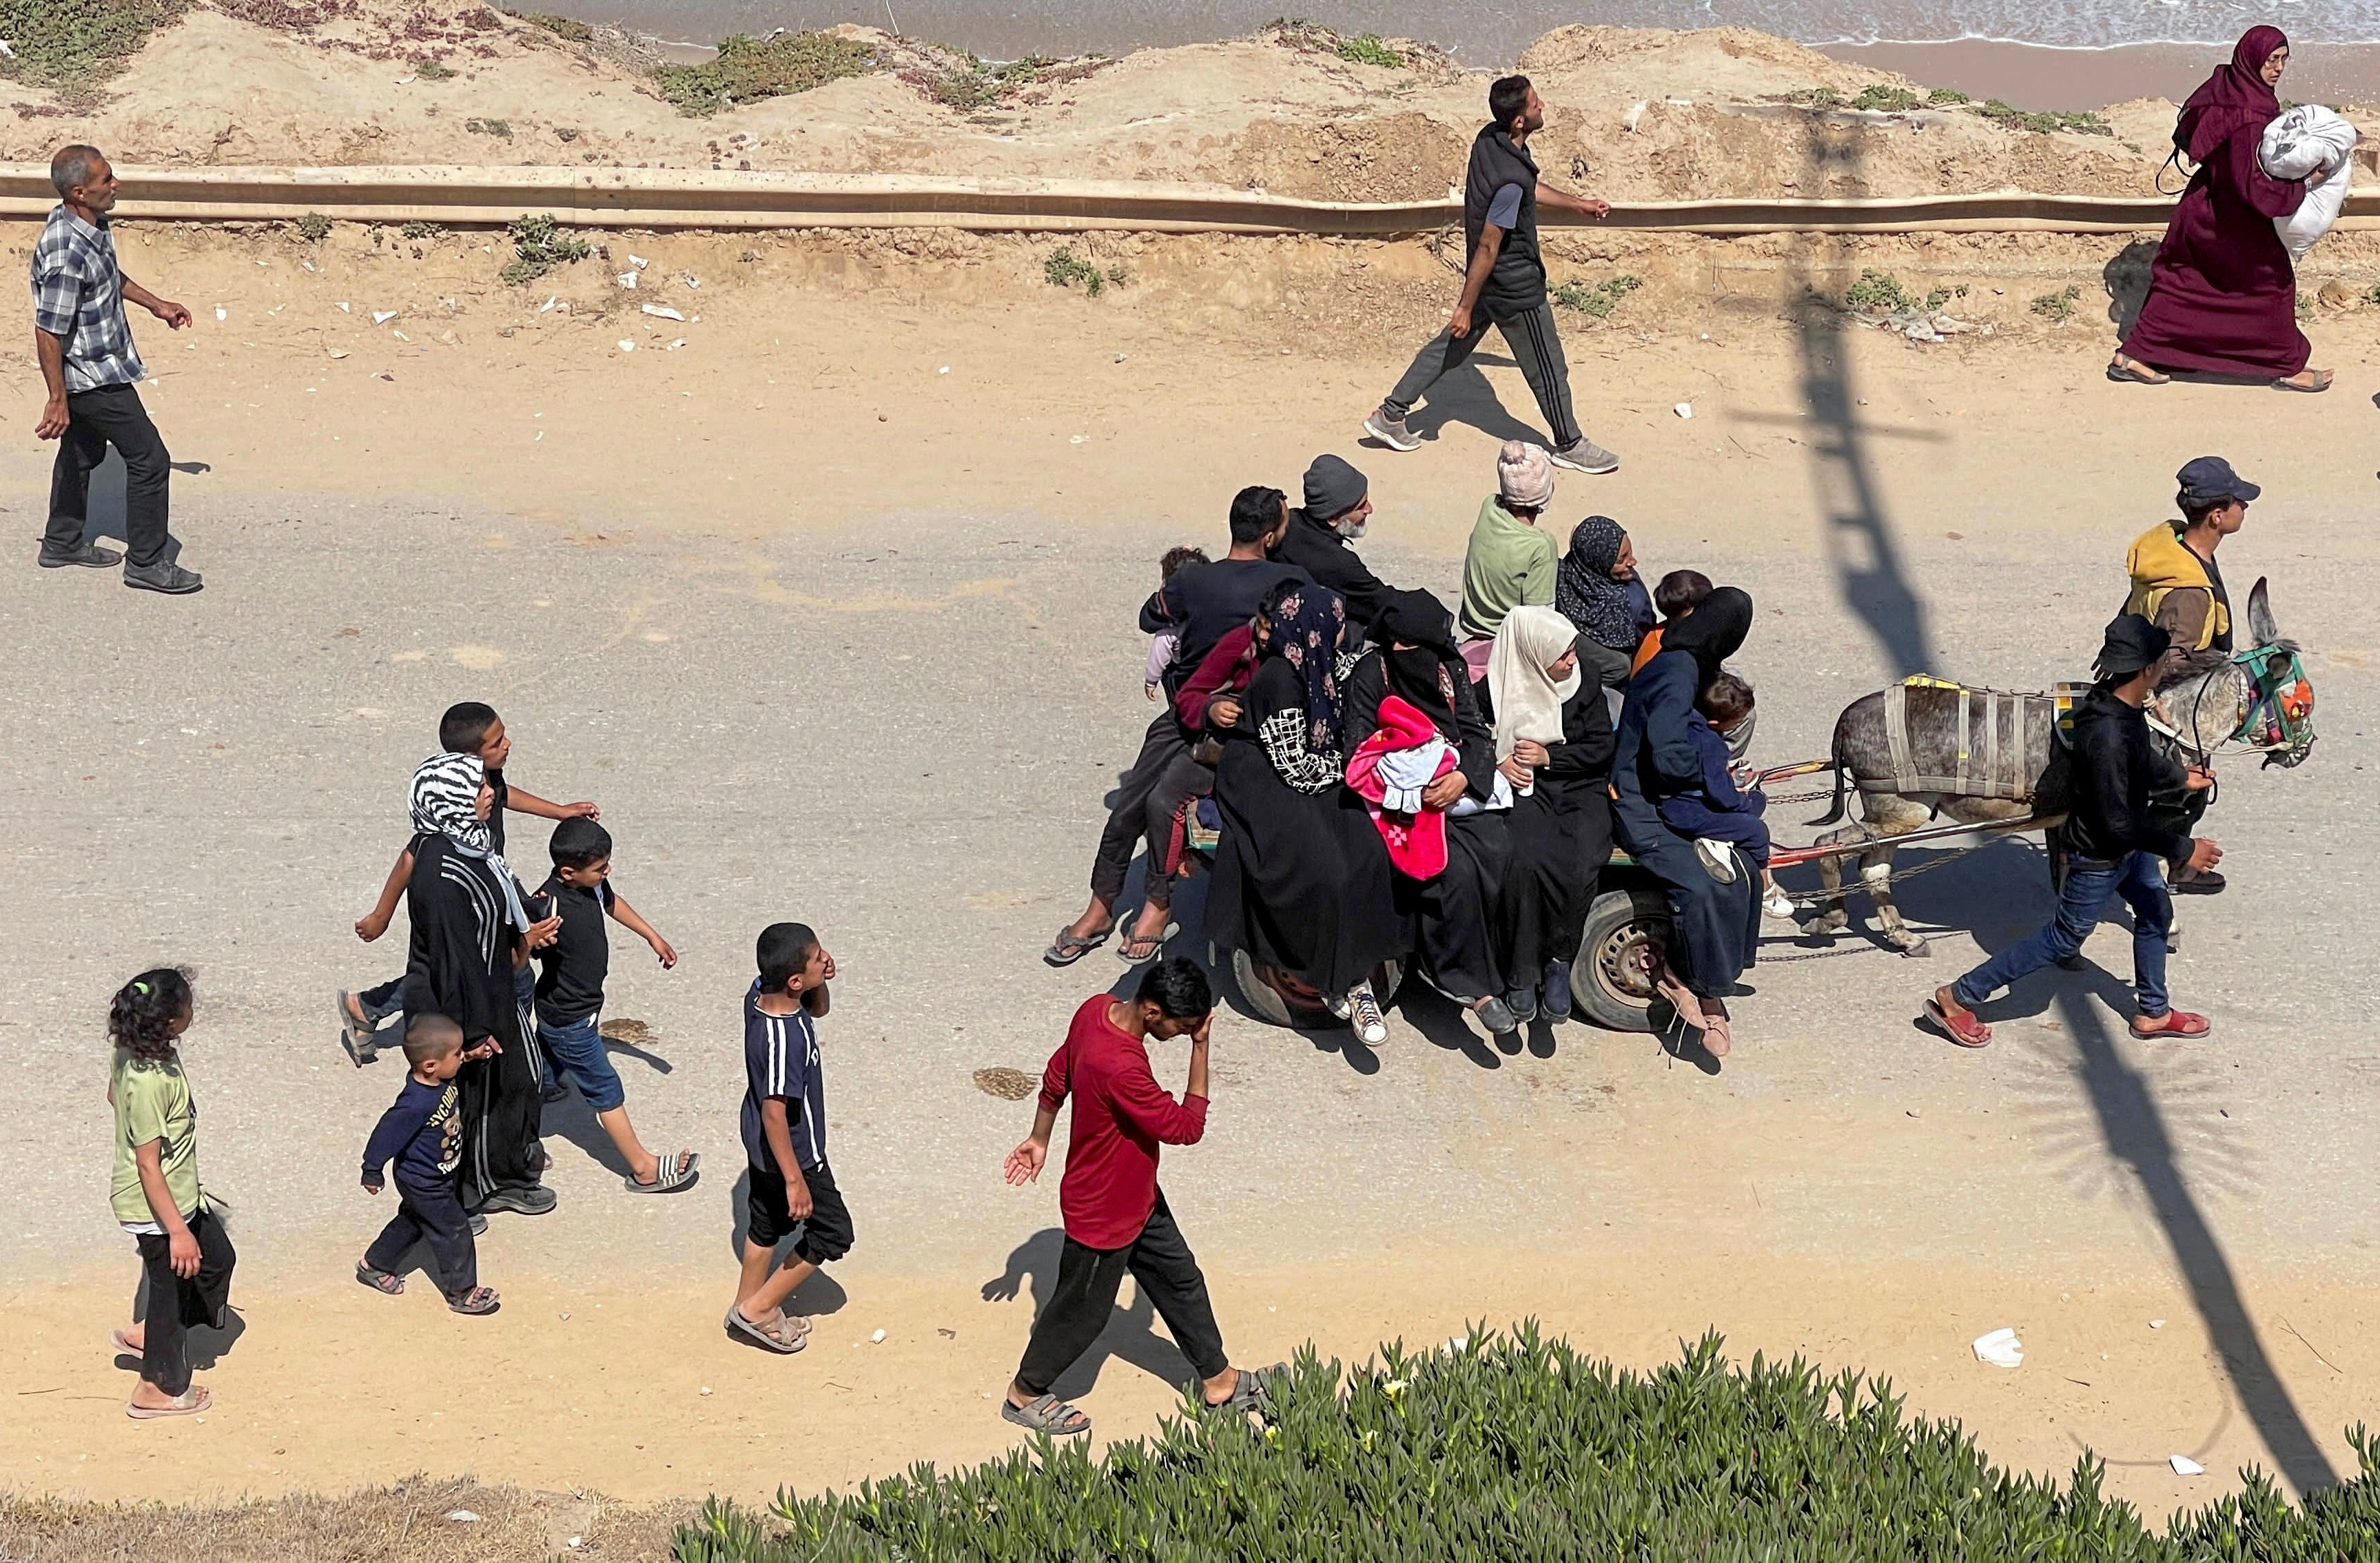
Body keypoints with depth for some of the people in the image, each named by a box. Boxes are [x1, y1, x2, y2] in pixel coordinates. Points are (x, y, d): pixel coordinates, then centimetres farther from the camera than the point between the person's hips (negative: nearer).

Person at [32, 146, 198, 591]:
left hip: (99, 366, 10)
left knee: (83, 451, 24)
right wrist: (58, 400, -23)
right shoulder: (66, 254, -32)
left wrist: (155, 304, 24)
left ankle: (62, 543, 41)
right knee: (149, 460, -2)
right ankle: (146, 563, 10)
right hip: (94, 378, -10)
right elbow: (48, 333, -27)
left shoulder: (94, 225, -3)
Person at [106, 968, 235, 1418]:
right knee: (173, 1285, 11)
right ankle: (159, 1389, 31)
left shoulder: (130, 1052, -8)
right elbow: (148, 1165, -29)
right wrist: (177, 1230, -23)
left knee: (217, 1258, 24)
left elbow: (113, 1095, 14)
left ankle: (145, 1335, 38)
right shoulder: (150, 1081, -35)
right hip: (156, 1207, -9)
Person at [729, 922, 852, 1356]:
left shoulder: (760, 991, -12)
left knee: (766, 1224, 25)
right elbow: (775, 1112, -31)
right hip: (791, 1152, -8)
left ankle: (748, 1309, 42)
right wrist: (794, 1180, -24)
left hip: (761, 1145, 8)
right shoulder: (784, 1039, -37)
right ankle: (757, 1309, 19)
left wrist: (821, 979, -14)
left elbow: (818, 1009, 9)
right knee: (834, 1231, 11)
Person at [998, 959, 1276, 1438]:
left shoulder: (1096, 1010, -13)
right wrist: (1200, 1047, -28)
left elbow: (1056, 1077, 4)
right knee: (1082, 1310, 14)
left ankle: (1218, 1381, 40)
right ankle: (1024, 1394, 37)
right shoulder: (1121, 1068, -41)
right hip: (1104, 1214, -9)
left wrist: (1039, 1140, 19)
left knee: (1180, 1279, 22)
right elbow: (1187, 1128, -29)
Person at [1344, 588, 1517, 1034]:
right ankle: (1470, 982, -17)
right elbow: (1359, 750, -9)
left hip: (1458, 790, 5)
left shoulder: (1450, 669, 6)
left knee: (1501, 856, -23)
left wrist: (1463, 777, -17)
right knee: (1456, 868, -28)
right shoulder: (1371, 672, -7)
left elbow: (1477, 734, 4)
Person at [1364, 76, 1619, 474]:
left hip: (1489, 279, 9)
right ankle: (1569, 445, 30)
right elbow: (1487, 247, -27)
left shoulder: (1490, 139, -6)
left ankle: (1390, 415, 28)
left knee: (1452, 346, 22)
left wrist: (1579, 205, 21)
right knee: (1548, 368, 11)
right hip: (1516, 290, -9)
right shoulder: (1510, 179, -34)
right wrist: (1465, 307, -20)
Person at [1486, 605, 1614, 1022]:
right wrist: (1499, 760, -11)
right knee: (1525, 863, -32)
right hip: (1523, 790, -1)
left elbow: (1602, 748, 4)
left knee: (1582, 866, -29)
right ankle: (1522, 973, -21)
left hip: (1580, 789, 1)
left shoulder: (1584, 683, 6)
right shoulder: (1498, 689, 0)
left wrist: (1548, 758, -8)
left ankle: (1559, 961, -12)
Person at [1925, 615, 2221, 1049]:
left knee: (2155, 913, 24)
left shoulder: (2125, 709, -10)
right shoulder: (2106, 736, -39)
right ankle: (1956, 998, 17)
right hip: (2098, 856, -9)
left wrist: (2181, 776, 30)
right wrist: (2184, 850, -26)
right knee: (2064, 939, 8)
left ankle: (2153, 1013, 45)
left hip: (2128, 844, 9)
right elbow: (2119, 823, -34)